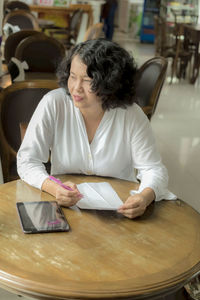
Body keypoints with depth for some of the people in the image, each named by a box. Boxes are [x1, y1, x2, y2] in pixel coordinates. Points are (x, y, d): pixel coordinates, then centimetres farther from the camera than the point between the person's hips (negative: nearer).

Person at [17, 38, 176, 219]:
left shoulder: (131, 115, -7)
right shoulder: (53, 104, -8)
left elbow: (154, 169, -2)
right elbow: (27, 160, -6)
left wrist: (145, 196, -25)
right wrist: (53, 187, -27)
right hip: (64, 206, 0)